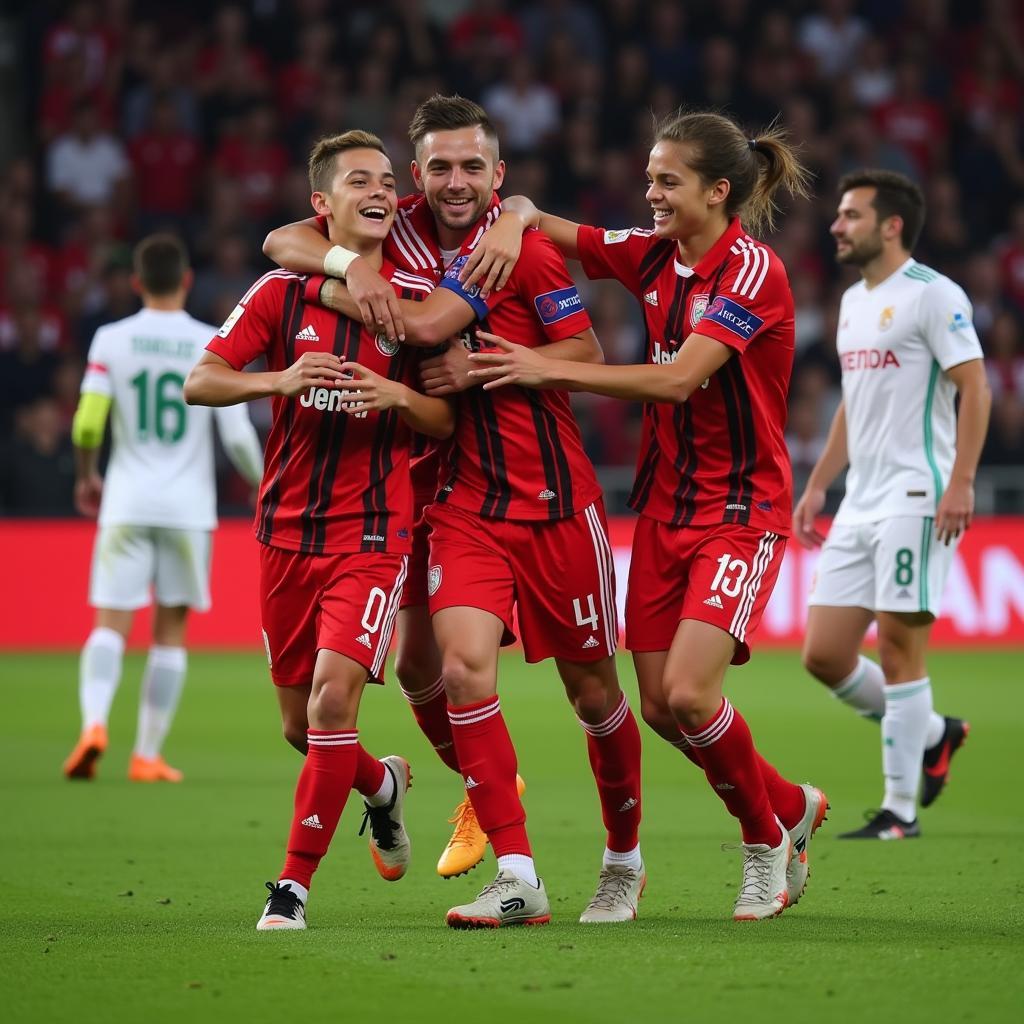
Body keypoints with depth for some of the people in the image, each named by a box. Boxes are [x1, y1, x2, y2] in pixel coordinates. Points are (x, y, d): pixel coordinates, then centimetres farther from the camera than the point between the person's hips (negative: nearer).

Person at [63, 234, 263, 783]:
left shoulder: (110, 341, -1)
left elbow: (87, 427, -5)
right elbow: (237, 436, -4)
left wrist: (86, 476, 15)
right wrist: (263, 485, 15)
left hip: (125, 505, 0)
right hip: (188, 506, 0)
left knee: (111, 624, 0)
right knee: (170, 631, 9)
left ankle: (94, 722, -24)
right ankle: (147, 755, 8)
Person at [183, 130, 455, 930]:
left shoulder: (418, 297, 2)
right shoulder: (282, 291, 3)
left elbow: (448, 422, 5)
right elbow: (200, 382, -4)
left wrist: (398, 395, -16)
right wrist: (279, 380, -22)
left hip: (372, 531, -2)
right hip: (287, 528, 2)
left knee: (334, 695, -19)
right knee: (300, 723, 10)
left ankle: (294, 886, -9)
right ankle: (382, 784, 43)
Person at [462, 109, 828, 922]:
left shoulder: (753, 271, -15)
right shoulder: (652, 255, 5)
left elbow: (677, 378, -25)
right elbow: (537, 218, 16)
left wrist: (549, 371, -21)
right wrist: (514, 222, -8)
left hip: (741, 511, -7)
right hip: (665, 506, 7)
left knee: (689, 693, -18)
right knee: (658, 704, 3)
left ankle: (767, 839, 7)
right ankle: (792, 808, 25)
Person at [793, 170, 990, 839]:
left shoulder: (932, 295, -8)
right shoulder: (853, 301, 18)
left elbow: (975, 388, -13)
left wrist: (960, 483, -21)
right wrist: (818, 486, 22)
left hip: (915, 497, -8)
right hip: (861, 503, 8)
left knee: (899, 646, -7)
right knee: (824, 655, 3)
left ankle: (901, 810, 1)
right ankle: (933, 735, 23)